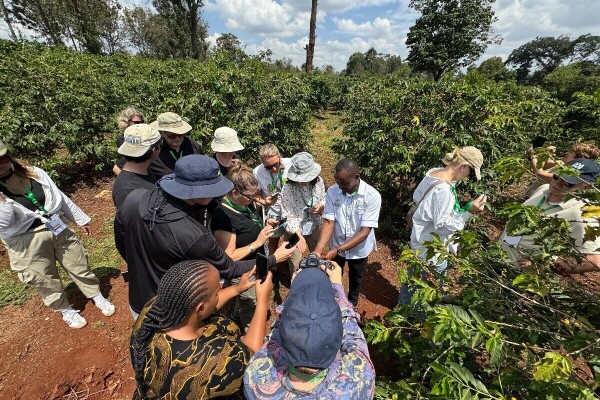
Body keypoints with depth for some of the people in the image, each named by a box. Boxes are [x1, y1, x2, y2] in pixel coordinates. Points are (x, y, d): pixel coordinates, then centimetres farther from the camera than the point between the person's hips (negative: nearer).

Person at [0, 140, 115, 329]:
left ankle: (97, 296, 35)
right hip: (27, 244, -2)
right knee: (47, 282, 15)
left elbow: (61, 198, 8)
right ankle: (66, 310, 38)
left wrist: (81, 219, 13)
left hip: (59, 229, 3)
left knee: (80, 267, 14)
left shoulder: (34, 173, -1)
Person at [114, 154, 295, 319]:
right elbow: (230, 270, -22)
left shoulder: (134, 198, -22)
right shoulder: (194, 236, -39)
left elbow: (121, 245, -3)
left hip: (138, 303, 5)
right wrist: (274, 258, -12)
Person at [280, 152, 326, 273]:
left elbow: (324, 200, 2)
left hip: (314, 226, 4)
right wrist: (299, 236, -31)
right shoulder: (287, 189, -27)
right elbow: (287, 217, -22)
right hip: (294, 230, -4)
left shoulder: (318, 182, -16)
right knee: (295, 263, 14)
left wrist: (320, 207, -21)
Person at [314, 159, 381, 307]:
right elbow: (328, 222, -19)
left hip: (359, 249, -1)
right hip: (336, 246, 2)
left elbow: (365, 231, -27)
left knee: (355, 280, 25)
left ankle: (351, 304, 56)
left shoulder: (372, 196, -27)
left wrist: (337, 249, -33)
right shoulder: (332, 191, -20)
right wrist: (318, 249, -33)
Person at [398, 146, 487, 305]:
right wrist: (469, 211, -28)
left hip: (421, 239, 10)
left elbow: (417, 197, 10)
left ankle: (405, 302, 51)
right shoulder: (443, 190, -32)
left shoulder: (433, 172, -4)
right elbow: (443, 225, -26)